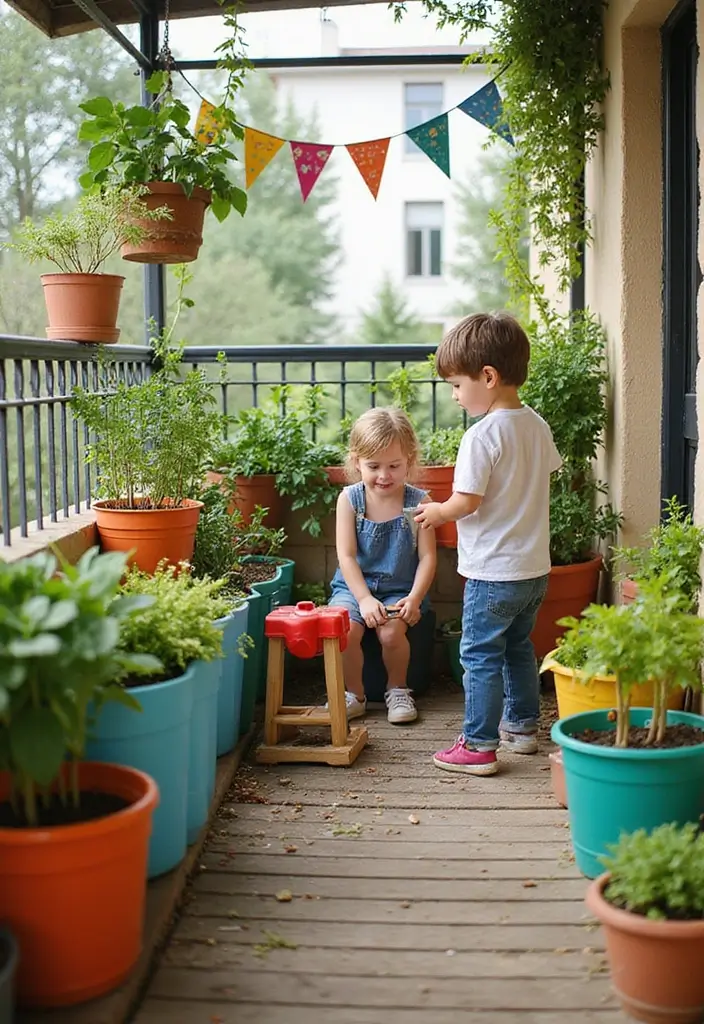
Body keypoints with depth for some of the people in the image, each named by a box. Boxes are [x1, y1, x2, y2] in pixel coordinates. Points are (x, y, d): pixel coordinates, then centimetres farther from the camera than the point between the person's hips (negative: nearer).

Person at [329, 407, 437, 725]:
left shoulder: (417, 502, -5)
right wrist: (365, 599, -17)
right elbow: (346, 556, -6)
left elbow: (427, 557, -5)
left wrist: (414, 599, -18)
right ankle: (354, 693, 0)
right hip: (355, 586, 1)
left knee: (391, 630, -28)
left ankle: (397, 689, 2)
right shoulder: (349, 499, -3)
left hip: (400, 590, -1)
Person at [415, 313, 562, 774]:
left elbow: (465, 502, -21)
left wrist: (435, 512, -2)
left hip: (494, 572, -8)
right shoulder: (538, 426, 5)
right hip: (535, 567, 9)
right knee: (519, 648, 23)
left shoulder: (483, 435, -20)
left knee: (481, 656, 1)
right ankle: (523, 726, 34)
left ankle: (479, 746, 6)